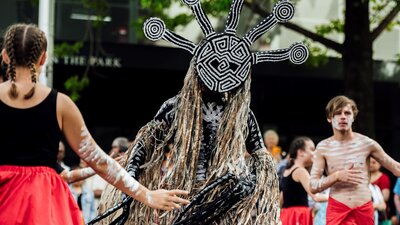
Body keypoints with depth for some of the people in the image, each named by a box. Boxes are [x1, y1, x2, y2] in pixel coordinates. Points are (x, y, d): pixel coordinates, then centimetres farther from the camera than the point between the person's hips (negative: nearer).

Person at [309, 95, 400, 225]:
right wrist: (337, 176, -17)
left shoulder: (367, 143, 2)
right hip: (337, 210, -1)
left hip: (364, 209, 2)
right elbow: (313, 186, -2)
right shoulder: (323, 147, 1)